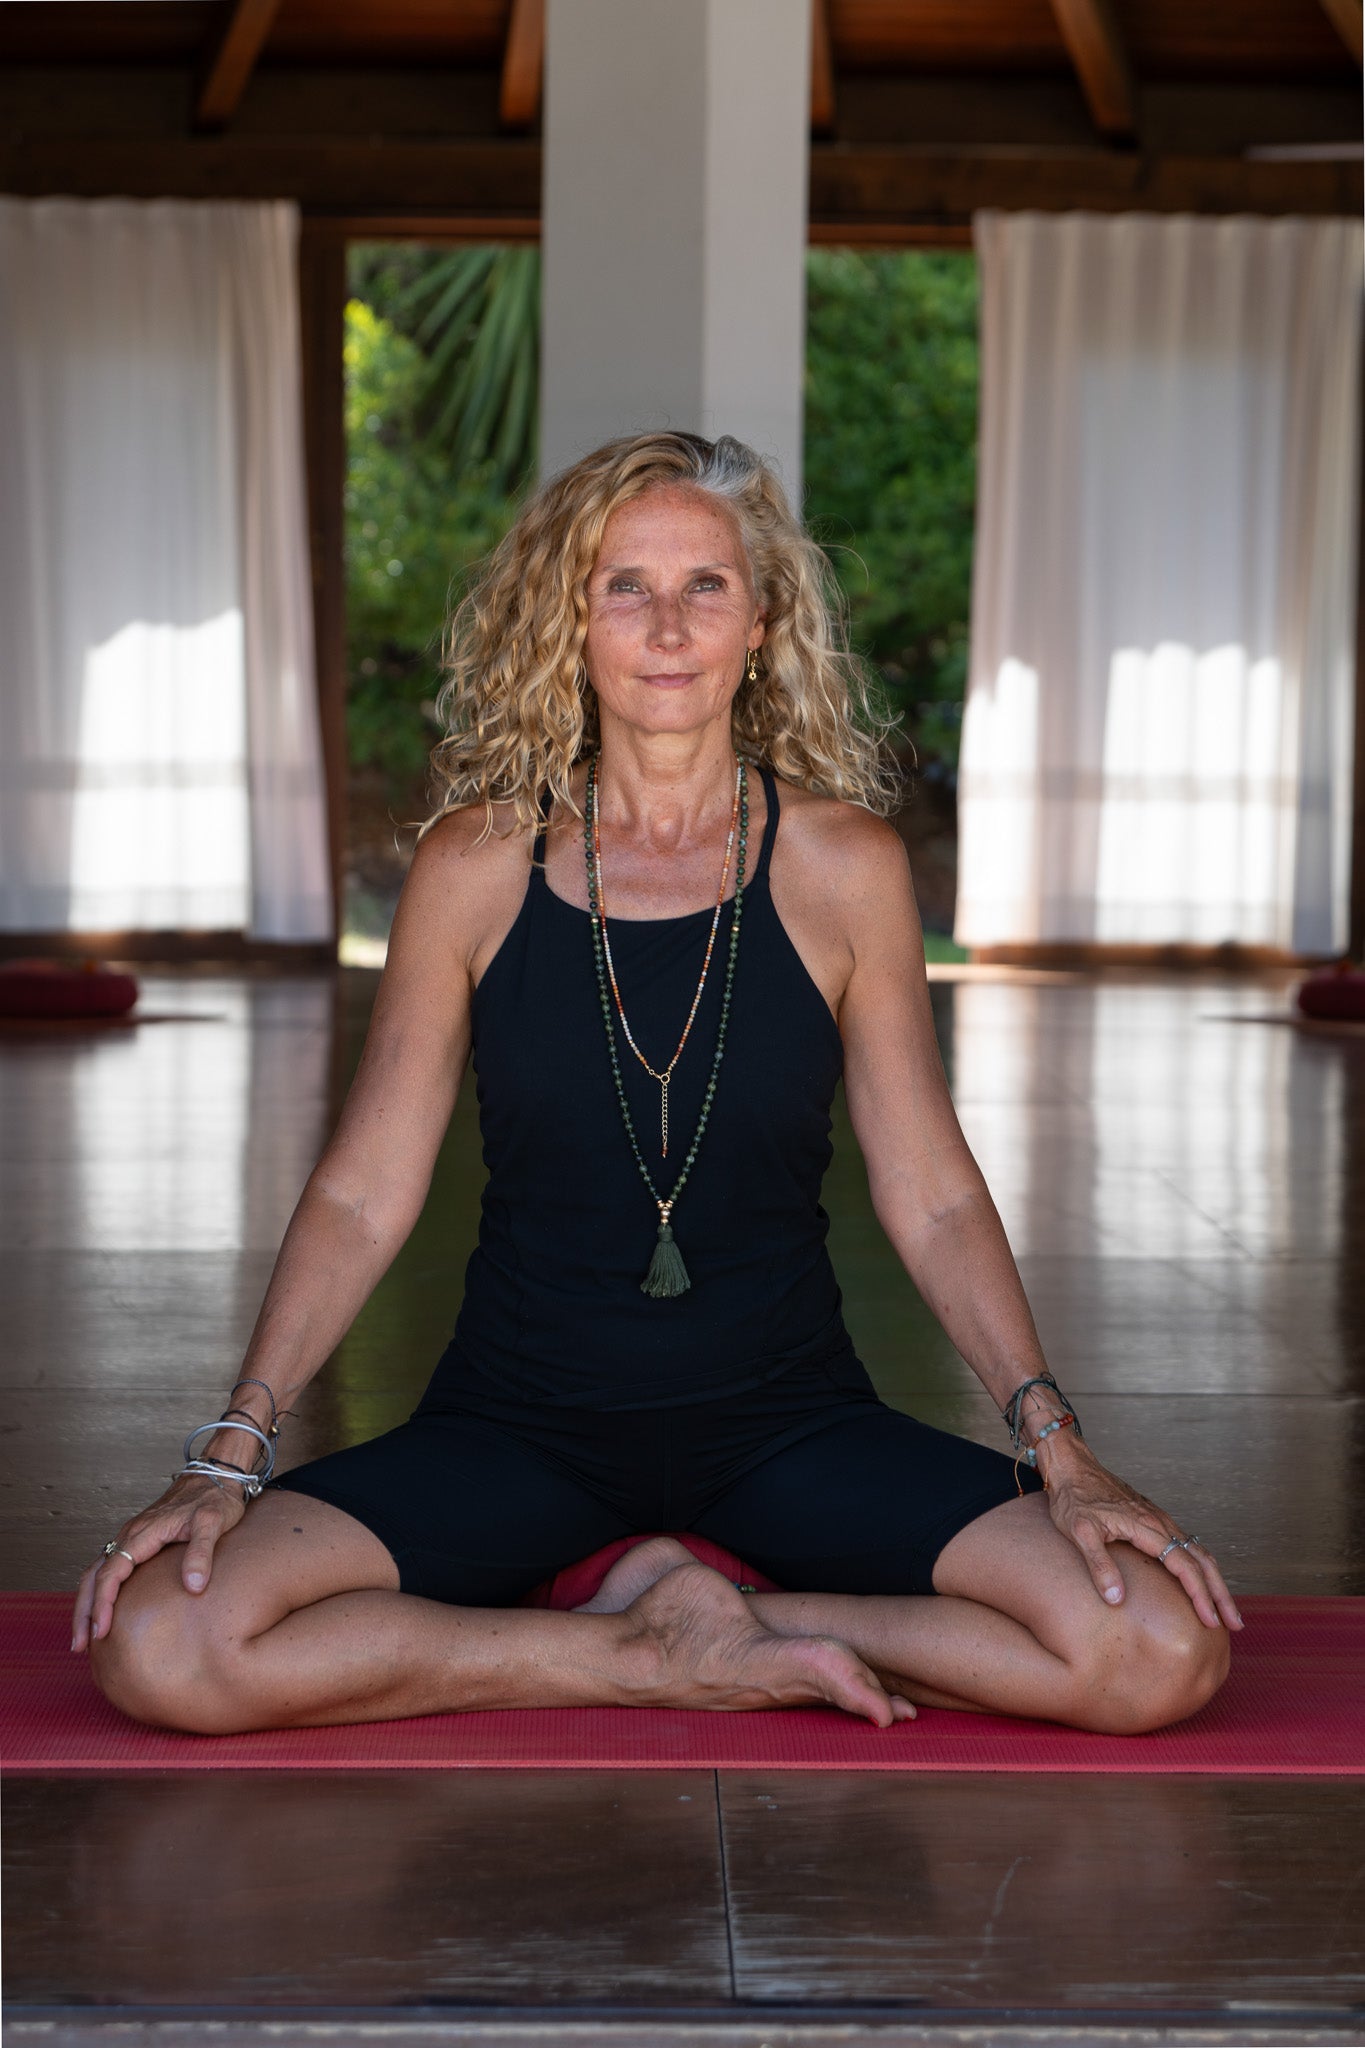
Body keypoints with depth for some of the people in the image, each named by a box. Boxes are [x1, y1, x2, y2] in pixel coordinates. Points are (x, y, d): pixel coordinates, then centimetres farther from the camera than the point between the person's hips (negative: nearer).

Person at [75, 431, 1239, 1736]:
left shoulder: (842, 865, -2)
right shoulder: (477, 865, -3)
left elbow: (931, 1197, 0)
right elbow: (365, 1193, 0)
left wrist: (1055, 1443, -11)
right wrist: (227, 1455, -10)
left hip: (784, 1420, 0)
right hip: (519, 1422, 0)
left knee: (1164, 1651, -21)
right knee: (159, 1647, -24)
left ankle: (676, 1621, -4)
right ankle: (680, 1650, -10)